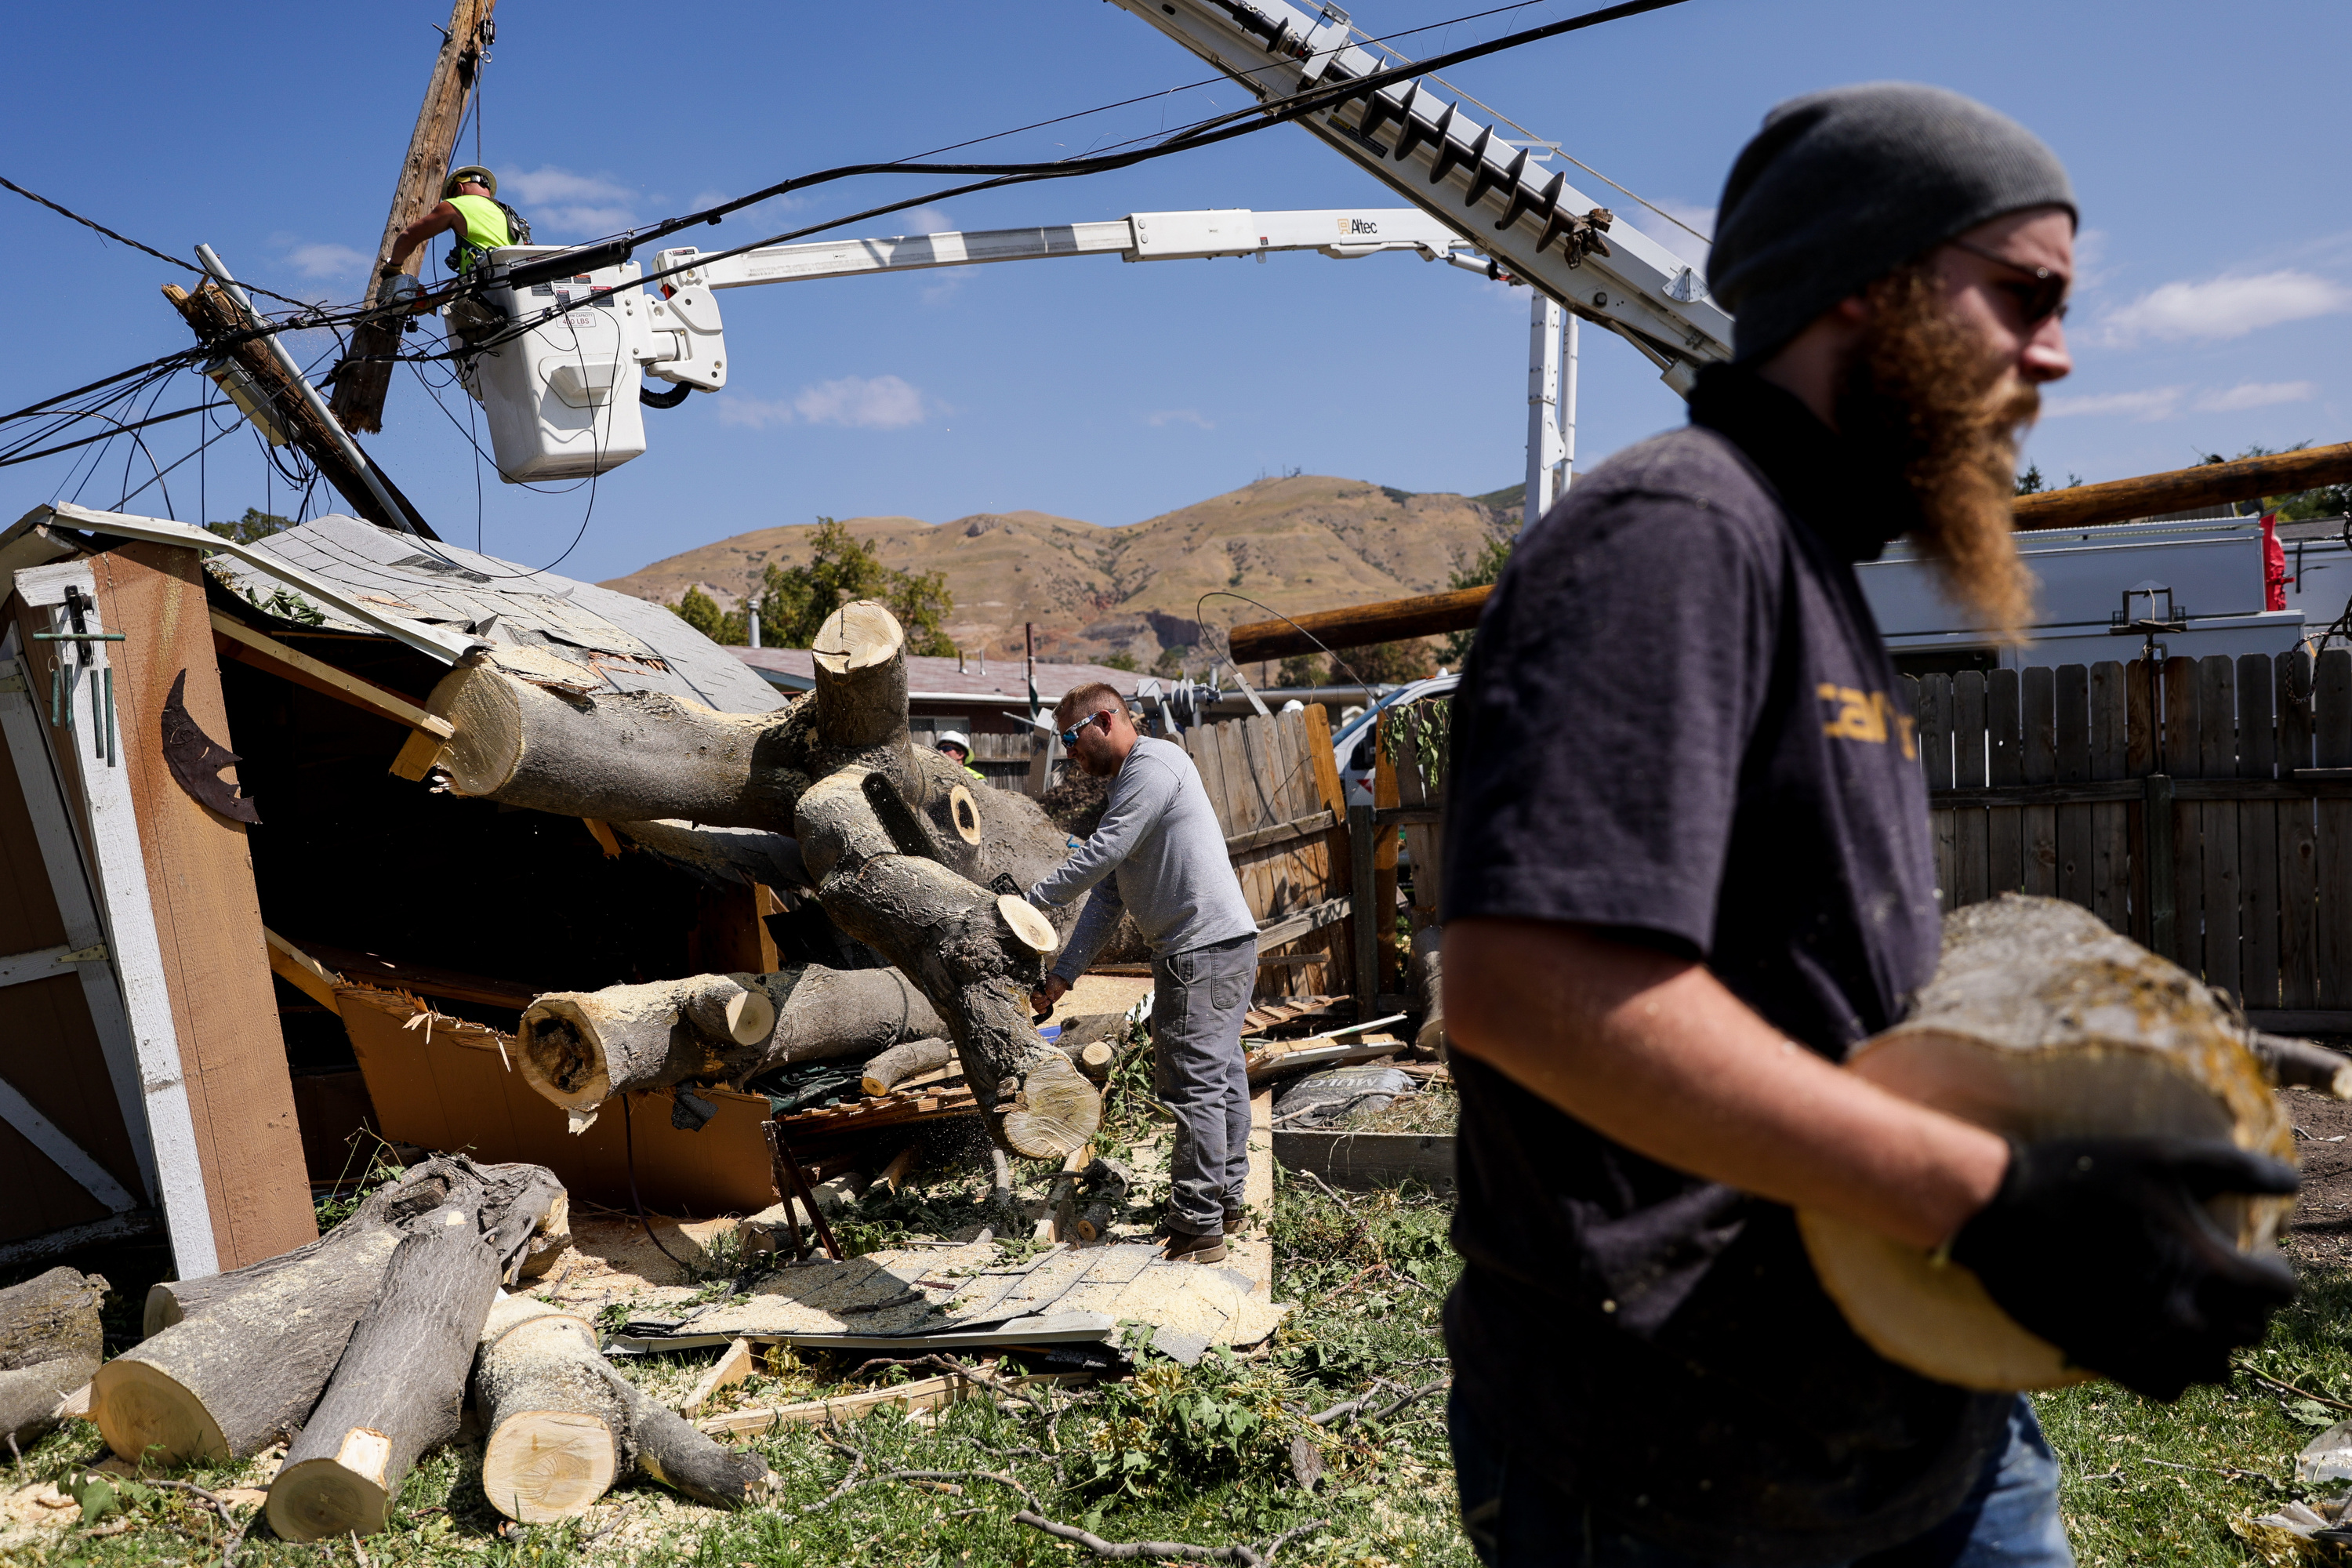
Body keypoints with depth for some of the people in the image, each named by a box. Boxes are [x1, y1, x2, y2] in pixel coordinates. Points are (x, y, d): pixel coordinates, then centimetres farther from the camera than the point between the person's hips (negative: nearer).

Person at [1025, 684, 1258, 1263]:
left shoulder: (1155, 764, -10)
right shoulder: (1128, 786, 21)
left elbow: (1099, 855, -17)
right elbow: (1107, 897, 17)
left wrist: (1027, 905, -11)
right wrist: (1062, 976, 11)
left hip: (1201, 951, -10)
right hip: (1230, 948, 10)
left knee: (1192, 1086, -8)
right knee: (1222, 1076, 16)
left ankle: (1197, 1229, -3)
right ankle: (1225, 1200, 27)